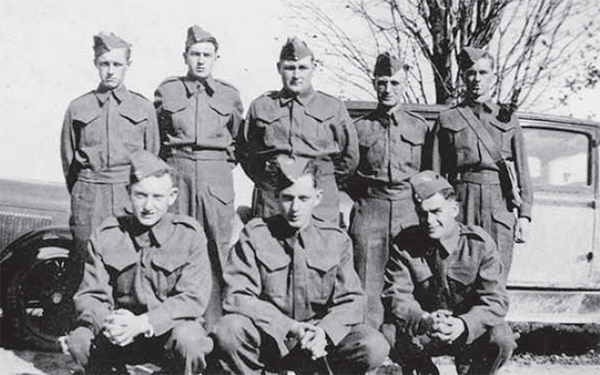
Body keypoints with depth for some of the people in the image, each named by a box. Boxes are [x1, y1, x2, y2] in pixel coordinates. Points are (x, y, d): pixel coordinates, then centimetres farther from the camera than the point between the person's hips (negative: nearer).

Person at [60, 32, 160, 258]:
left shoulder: (144, 108, 8)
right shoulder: (78, 108, 8)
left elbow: (153, 157, 12)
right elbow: (67, 157, 14)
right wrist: (80, 195, 14)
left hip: (132, 194, 0)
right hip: (89, 190, 1)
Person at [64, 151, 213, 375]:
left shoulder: (189, 234, -7)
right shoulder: (106, 235, 0)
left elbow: (193, 298, -15)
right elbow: (89, 296, -3)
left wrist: (142, 323, -28)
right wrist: (108, 322, -26)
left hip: (171, 329, -2)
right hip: (122, 334, 3)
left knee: (188, 340, -35)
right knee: (78, 341, -24)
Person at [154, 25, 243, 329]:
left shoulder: (230, 95, 9)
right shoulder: (166, 91, 7)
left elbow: (238, 140, 20)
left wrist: (223, 162, 10)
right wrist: (170, 164, 11)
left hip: (217, 179, 1)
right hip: (176, 174, 0)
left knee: (218, 252, -1)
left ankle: (216, 325, 6)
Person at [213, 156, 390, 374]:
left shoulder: (336, 240, 3)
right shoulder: (255, 234, -2)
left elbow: (351, 301, 0)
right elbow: (238, 296, -11)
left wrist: (324, 331, -22)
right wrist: (289, 327, -23)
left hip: (319, 341, 2)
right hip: (270, 341, -2)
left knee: (374, 348, -24)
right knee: (229, 330, -33)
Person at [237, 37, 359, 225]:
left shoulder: (333, 108, 7)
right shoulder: (260, 106, 8)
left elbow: (349, 158, 15)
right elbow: (245, 151, 17)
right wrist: (265, 181, 11)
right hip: (270, 200, 1)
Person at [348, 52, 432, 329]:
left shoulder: (420, 126, 12)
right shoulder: (360, 127, 11)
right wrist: (361, 200, 7)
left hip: (409, 212, 1)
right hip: (369, 211, 0)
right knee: (368, 290, -4)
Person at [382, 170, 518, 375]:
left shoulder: (479, 243, -11)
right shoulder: (404, 245, -8)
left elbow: (495, 299, -16)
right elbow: (396, 295, -14)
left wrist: (464, 324, -35)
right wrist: (424, 320, -36)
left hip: (470, 330, -1)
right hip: (422, 334, 1)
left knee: (502, 339, -30)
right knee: (389, 334, -27)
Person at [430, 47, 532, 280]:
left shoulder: (508, 120, 15)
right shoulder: (447, 120, 11)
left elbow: (522, 172, 11)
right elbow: (436, 174, 7)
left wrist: (524, 215, 2)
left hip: (500, 206, 1)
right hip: (460, 204, -1)